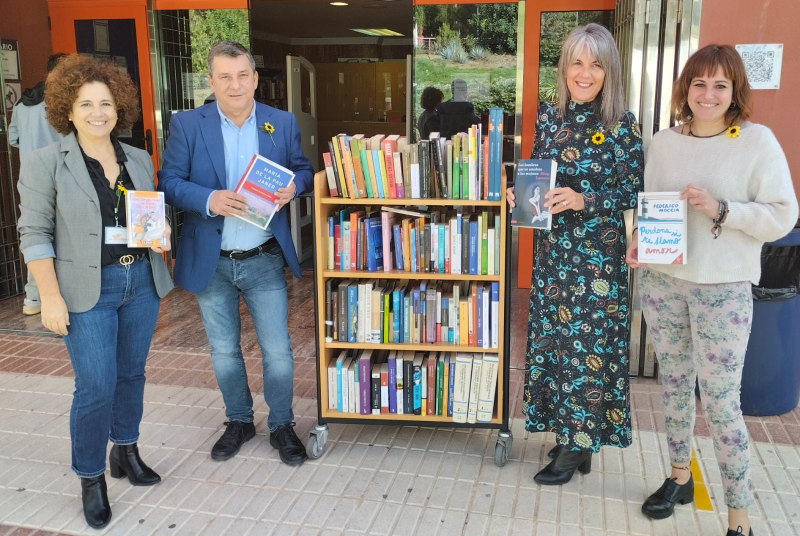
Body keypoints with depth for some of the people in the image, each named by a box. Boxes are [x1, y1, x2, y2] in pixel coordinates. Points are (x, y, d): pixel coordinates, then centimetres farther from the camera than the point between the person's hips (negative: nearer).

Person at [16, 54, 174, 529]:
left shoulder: (139, 160, 8)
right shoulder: (47, 163, -5)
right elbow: (35, 234, -7)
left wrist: (162, 235, -4)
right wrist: (51, 296, -12)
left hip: (141, 280, 5)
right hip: (88, 290, -4)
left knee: (132, 374, 15)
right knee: (96, 388, -3)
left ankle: (126, 451, 35)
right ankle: (91, 477, 17)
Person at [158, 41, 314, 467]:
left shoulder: (283, 123, 0)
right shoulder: (187, 124, -4)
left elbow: (303, 170, 8)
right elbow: (169, 182, -6)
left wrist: (293, 186, -15)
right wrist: (209, 200, -25)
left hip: (264, 260, 0)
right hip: (211, 262, 0)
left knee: (278, 351, 5)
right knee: (224, 352, 15)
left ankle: (282, 426, 26)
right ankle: (239, 421, 36)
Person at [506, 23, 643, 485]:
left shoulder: (623, 125, -8)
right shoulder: (549, 117, 5)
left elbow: (633, 194, -8)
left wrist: (585, 200, -22)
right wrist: (520, 193, -7)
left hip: (599, 255, -4)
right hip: (553, 249, 5)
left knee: (589, 343, 1)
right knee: (553, 337, 10)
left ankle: (577, 446, 17)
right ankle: (570, 433, 27)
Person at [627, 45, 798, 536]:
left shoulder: (758, 141, -7)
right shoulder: (663, 142, 5)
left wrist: (720, 209, -21)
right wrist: (639, 240, -5)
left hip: (723, 289, -4)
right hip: (661, 281, 4)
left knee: (721, 402, -1)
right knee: (675, 384, 16)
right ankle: (680, 478, 36)